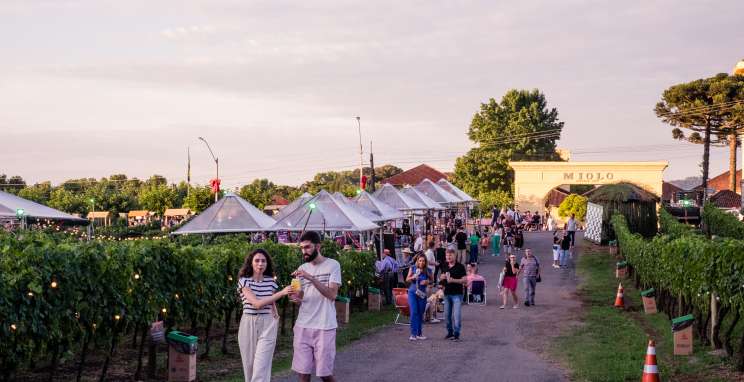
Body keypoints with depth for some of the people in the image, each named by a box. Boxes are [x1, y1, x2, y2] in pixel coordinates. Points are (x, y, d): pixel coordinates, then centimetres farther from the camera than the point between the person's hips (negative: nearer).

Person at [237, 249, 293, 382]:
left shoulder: (270, 281, 4)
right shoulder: (244, 280, -7)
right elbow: (256, 303, -20)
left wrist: (276, 317, 7)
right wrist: (281, 293, -24)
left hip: (267, 325, 1)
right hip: (248, 324, -1)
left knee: (261, 366, -9)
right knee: (249, 365, 8)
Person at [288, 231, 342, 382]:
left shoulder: (333, 265, -4)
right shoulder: (302, 268, 10)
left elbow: (332, 294, -15)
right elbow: (300, 298, 14)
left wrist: (311, 277, -23)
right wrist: (295, 298, -10)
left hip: (324, 327, -4)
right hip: (303, 326, 4)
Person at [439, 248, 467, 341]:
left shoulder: (460, 267, -6)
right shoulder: (445, 267, 11)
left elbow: (465, 280, -11)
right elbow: (441, 280, 22)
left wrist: (453, 280, -21)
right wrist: (441, 278, -2)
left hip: (457, 294, -6)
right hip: (447, 293, 6)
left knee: (457, 315, -9)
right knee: (447, 315, 11)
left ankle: (456, 334, -3)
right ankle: (450, 332, 23)